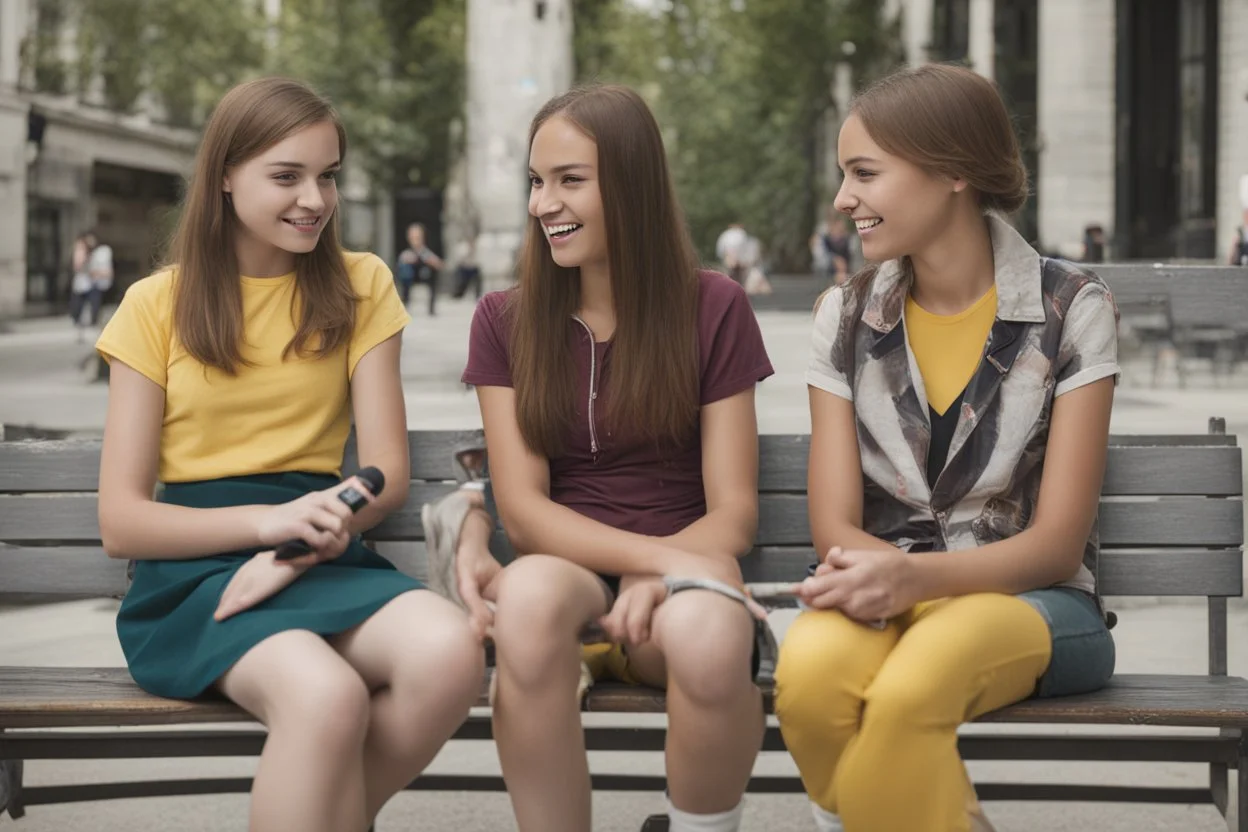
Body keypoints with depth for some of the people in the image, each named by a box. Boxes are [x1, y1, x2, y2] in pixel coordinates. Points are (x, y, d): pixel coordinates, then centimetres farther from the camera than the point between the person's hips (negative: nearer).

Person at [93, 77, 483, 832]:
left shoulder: (359, 287, 11)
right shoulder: (158, 304, 5)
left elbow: (388, 472, 5)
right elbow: (121, 521, 0)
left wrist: (298, 547, -14)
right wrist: (265, 520, -17)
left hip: (321, 558, 3)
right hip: (196, 565, -3)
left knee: (451, 652, -30)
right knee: (326, 694, -37)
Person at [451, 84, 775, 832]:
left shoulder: (714, 310, 2)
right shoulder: (505, 321, 6)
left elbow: (734, 511, -2)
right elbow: (522, 507, -4)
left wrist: (657, 579, -24)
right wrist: (661, 554, -21)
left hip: (677, 579, 0)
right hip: (566, 568, 1)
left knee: (707, 632, -38)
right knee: (530, 593, -37)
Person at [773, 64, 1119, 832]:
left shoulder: (1072, 309, -3)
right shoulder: (846, 317, 6)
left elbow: (1057, 544, -7)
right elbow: (835, 527, 1)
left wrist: (914, 576, -24)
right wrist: (880, 576, -23)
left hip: (1026, 597, -3)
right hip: (889, 590, 3)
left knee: (909, 690, -38)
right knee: (808, 674, -35)